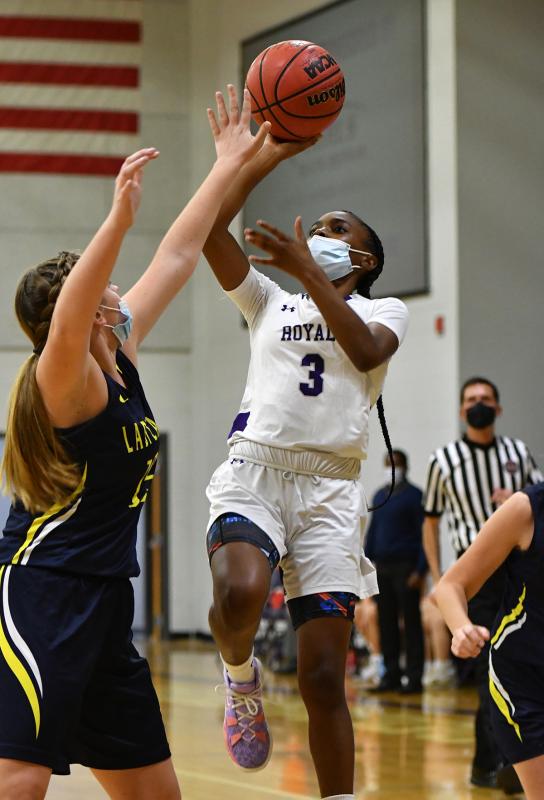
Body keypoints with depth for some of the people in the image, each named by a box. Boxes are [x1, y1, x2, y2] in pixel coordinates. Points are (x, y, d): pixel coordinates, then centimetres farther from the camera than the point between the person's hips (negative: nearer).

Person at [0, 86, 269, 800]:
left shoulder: (119, 356, 12)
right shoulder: (67, 379, -12)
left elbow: (178, 255, 20)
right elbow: (67, 322, -36)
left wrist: (228, 166, 26)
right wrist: (121, 216, -47)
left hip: (103, 602, 10)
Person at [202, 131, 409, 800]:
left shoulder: (383, 311, 17)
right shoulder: (270, 300, 22)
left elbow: (367, 351, -8)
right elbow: (209, 230, 7)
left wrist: (307, 270, -11)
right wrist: (268, 154, 3)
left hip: (329, 487, 0)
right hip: (254, 469, 1)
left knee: (323, 679, -5)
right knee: (240, 593, -33)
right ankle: (240, 678, -1)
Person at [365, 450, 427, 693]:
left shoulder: (414, 496, -3)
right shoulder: (379, 496, 15)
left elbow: (424, 534, -7)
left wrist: (420, 570, -14)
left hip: (405, 567, -6)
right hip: (382, 567, 6)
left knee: (411, 622, -3)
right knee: (386, 622, 7)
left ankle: (414, 677, -1)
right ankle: (391, 674, 13)